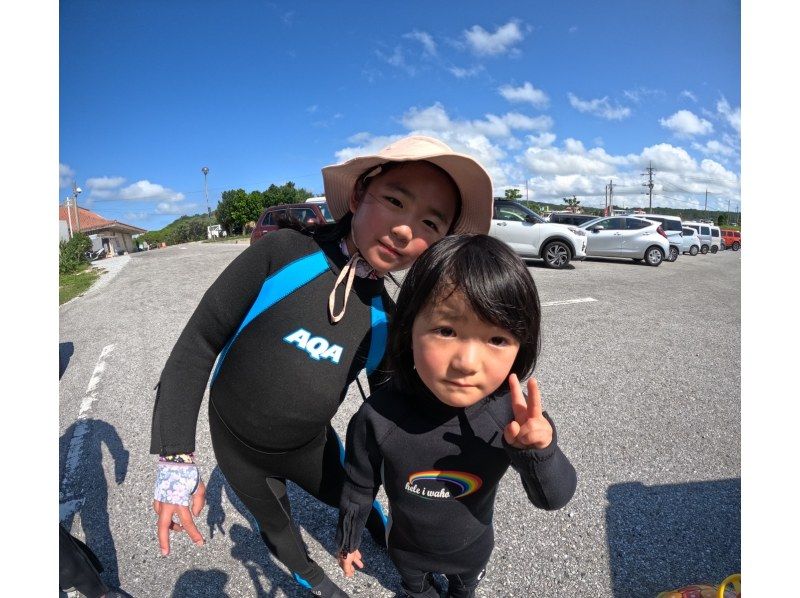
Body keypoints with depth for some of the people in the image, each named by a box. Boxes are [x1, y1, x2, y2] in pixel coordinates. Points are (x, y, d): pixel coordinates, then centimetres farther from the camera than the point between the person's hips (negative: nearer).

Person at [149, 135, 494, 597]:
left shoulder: (387, 320, -14)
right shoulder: (285, 253, -26)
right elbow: (198, 343, -19)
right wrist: (176, 459, -20)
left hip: (310, 445, 2)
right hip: (237, 444, -1)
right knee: (277, 525, 20)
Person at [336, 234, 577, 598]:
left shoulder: (513, 415, -34)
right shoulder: (378, 417, -36)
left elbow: (553, 498, -21)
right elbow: (359, 487, -16)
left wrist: (538, 450, -42)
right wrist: (348, 539, 0)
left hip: (473, 547, 1)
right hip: (408, 549, -1)